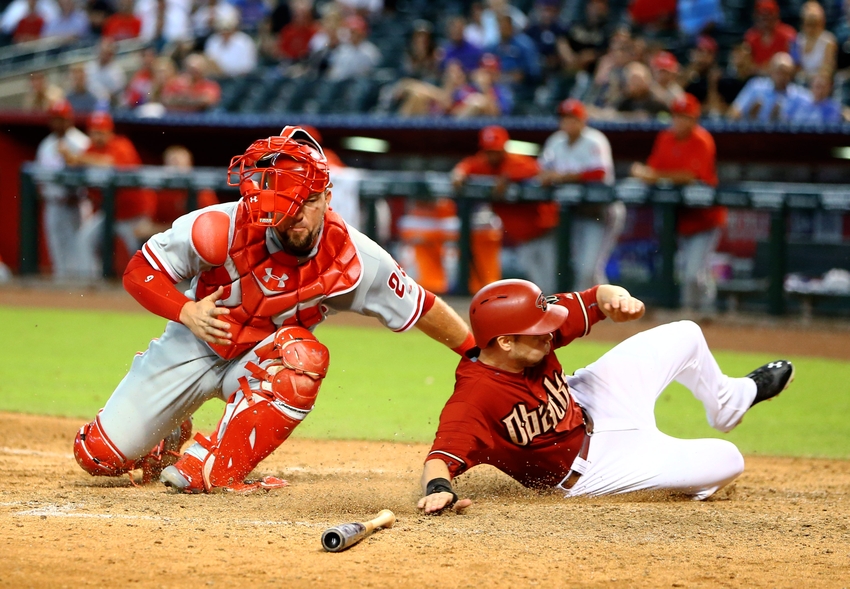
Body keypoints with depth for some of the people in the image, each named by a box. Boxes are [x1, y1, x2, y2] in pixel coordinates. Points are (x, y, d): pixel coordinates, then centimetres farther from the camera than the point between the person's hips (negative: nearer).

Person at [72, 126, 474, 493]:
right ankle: (167, 439, 35)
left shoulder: (351, 258, -24)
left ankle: (211, 470, -25)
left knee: (304, 356, -37)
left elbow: (420, 308, -11)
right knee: (99, 455, -3)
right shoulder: (222, 229, -28)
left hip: (259, 361, 0)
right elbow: (139, 272, -17)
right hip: (193, 346, 0)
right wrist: (187, 311, -32)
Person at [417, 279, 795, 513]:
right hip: (585, 470, -7)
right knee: (725, 461, -6)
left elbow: (597, 300, -11)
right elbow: (441, 458, -48)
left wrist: (617, 300, -34)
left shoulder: (531, 332, -20)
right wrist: (437, 489, -71)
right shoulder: (474, 398, -39)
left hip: (587, 407, 7)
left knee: (683, 337, 16)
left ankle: (730, 401, 50)